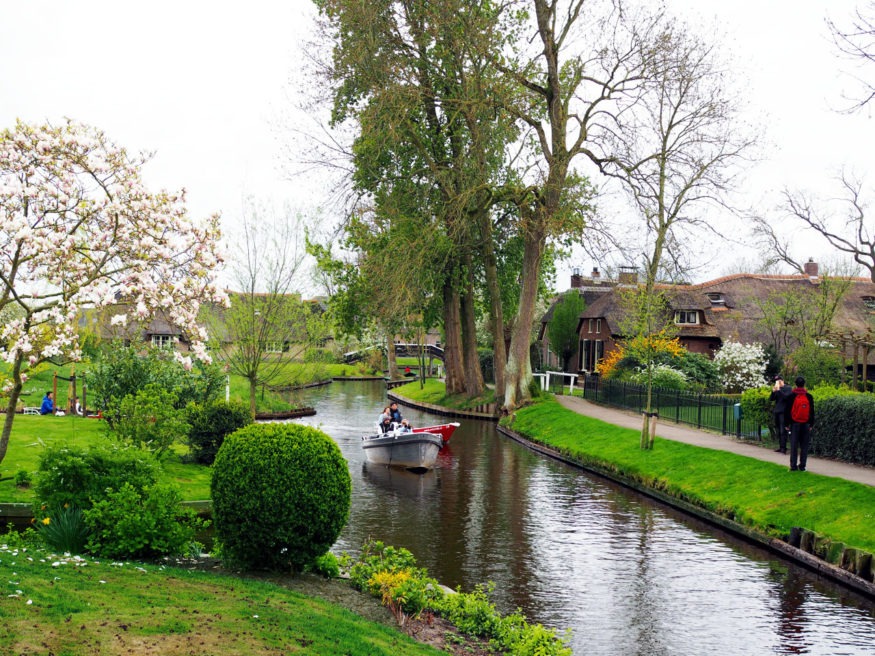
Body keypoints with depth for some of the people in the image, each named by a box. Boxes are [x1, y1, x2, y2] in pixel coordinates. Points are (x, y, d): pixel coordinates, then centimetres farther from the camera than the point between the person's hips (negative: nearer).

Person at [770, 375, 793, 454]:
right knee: (779, 431, 8)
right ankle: (781, 447, 12)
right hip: (777, 412, 7)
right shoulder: (777, 389, 17)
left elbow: (786, 397, -16)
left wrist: (779, 390, -18)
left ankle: (783, 448, -14)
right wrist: (773, 391, -5)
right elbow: (771, 399, 10)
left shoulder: (788, 388, -1)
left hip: (783, 412, -7)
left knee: (783, 431, -11)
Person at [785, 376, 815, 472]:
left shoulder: (792, 396, -4)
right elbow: (812, 412, 6)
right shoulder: (809, 397, 1)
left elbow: (788, 411, -2)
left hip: (794, 424, -1)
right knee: (804, 445, 6)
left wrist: (787, 423, 4)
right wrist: (811, 424, 12)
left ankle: (793, 466, -2)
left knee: (794, 445, 1)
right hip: (806, 424, 1)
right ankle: (802, 466, 4)